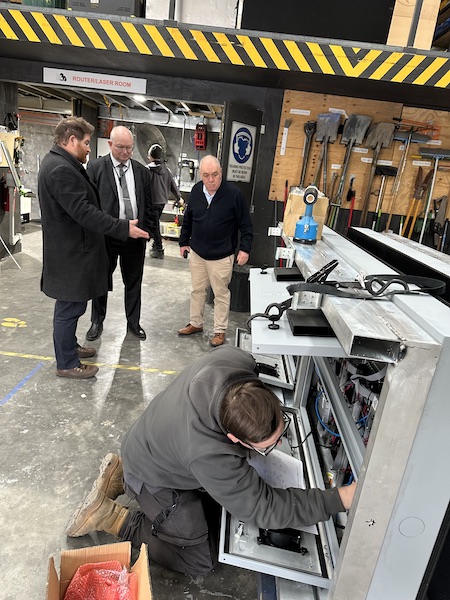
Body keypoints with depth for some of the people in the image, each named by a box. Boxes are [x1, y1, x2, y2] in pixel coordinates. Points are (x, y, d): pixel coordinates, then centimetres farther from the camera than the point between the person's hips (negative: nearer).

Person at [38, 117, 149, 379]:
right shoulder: (61, 169, -22)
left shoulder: (59, 163, 13)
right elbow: (83, 212, -28)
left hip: (72, 248, 11)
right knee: (69, 307, 1)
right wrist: (124, 227, -25)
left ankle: (69, 346, 39)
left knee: (70, 305, 22)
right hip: (70, 253, -11)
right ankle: (67, 364, 16)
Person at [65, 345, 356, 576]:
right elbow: (265, 508, -30)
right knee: (200, 559, 4)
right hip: (154, 478, -6)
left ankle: (125, 471, 24)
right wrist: (342, 498, -33)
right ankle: (111, 516, 8)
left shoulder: (234, 359, -30)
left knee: (216, 505, 23)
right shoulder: (209, 456, -44)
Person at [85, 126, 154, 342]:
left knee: (133, 282, 13)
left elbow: (147, 204, 10)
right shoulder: (95, 167, -4)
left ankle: (133, 322, 29)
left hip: (135, 237, 3)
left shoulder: (141, 170, 6)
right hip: (105, 235, -2)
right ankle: (97, 322, 30)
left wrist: (146, 230, 5)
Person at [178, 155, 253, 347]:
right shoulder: (196, 191, 0)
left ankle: (220, 330, 22)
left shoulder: (234, 193, -14)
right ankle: (196, 323, 34)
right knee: (197, 290, 17)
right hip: (197, 252, 5)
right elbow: (187, 220, 12)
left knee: (221, 293, 8)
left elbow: (246, 224, -8)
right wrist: (184, 242, 15)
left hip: (221, 256, -4)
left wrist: (245, 248, -13)